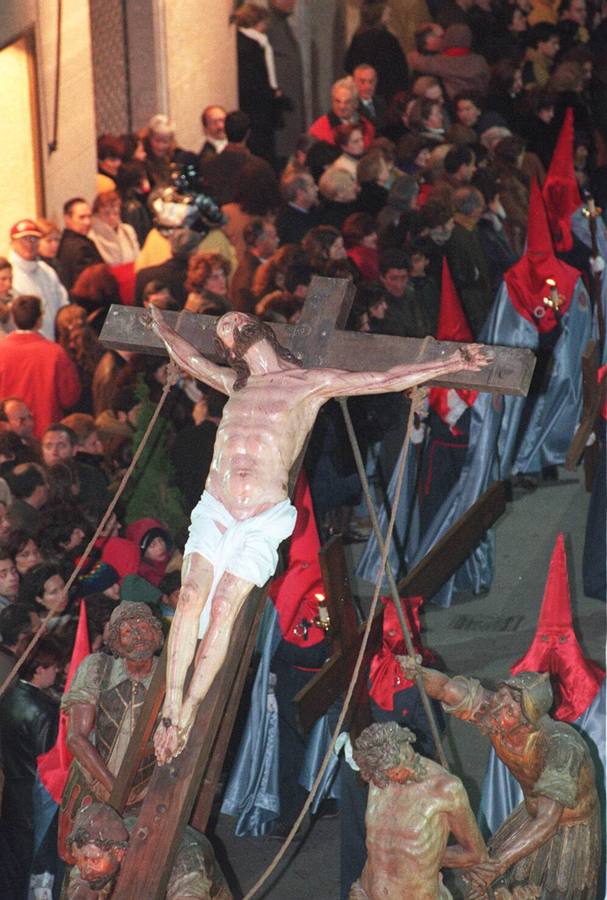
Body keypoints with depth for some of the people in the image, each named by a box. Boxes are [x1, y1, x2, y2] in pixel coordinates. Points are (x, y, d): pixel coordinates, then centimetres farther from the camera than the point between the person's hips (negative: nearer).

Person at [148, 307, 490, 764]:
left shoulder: (312, 383, 11)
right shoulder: (234, 384, 22)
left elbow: (386, 380, 12)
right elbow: (188, 357, 41)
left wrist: (451, 364, 12)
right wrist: (160, 325, 56)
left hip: (264, 520, -3)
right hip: (214, 508, 3)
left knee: (224, 609, -12)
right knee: (191, 597, -16)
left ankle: (188, 711, -8)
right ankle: (171, 706, -16)